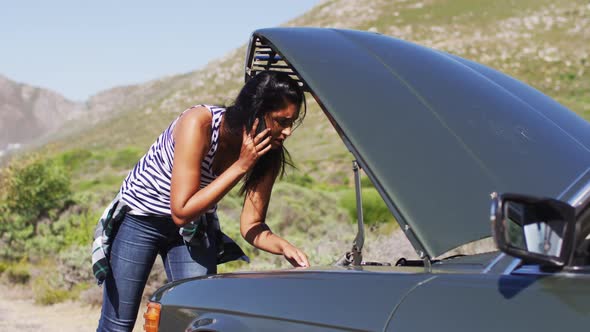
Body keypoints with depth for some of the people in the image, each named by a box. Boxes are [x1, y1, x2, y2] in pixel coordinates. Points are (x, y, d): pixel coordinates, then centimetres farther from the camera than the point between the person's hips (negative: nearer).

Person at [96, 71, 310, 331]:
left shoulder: (269, 155, -16)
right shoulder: (199, 123, -32)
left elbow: (251, 226, -11)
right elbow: (181, 212, -33)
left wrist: (283, 246, -32)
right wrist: (241, 166, -35)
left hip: (194, 230, 4)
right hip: (140, 219, -4)